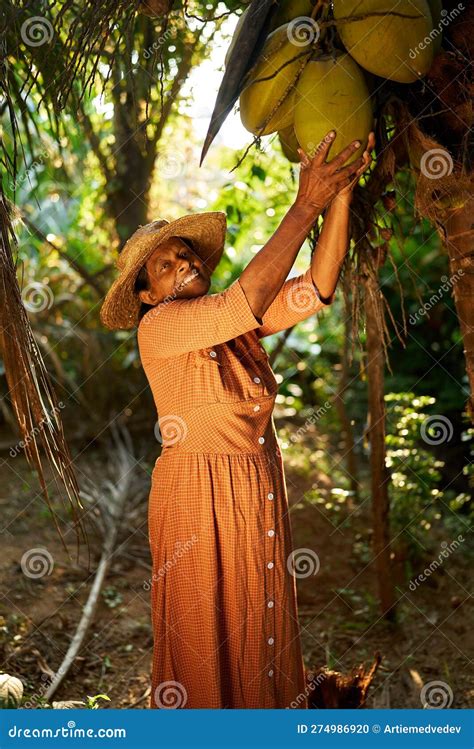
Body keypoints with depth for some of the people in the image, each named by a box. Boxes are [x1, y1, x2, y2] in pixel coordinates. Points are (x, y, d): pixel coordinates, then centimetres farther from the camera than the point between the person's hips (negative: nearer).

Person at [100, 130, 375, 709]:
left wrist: (341, 192, -16)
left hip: (259, 488, 6)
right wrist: (304, 207, -24)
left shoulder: (235, 322, 4)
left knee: (262, 627, 16)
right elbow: (245, 301, -28)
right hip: (199, 494, -6)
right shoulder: (156, 327, -14)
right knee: (205, 637, 8)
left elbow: (317, 287, -8)